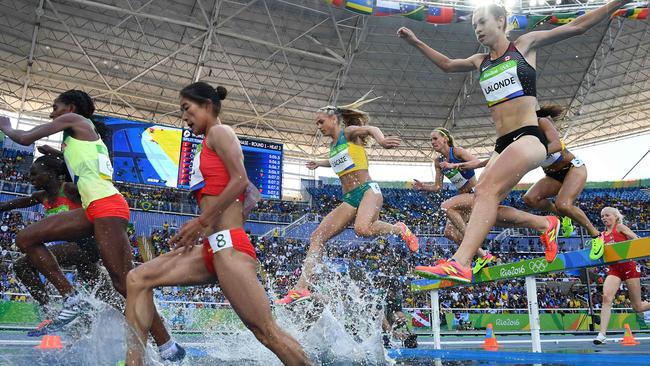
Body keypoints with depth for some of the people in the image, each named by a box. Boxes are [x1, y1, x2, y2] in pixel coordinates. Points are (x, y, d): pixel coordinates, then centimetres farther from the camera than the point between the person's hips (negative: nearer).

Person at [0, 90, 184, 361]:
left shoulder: (75, 120, 6)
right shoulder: (87, 133, 29)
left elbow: (24, 139, 3)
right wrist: (56, 154, 43)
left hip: (106, 206, -10)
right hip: (93, 209, 10)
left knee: (124, 282, -14)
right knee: (26, 239, 8)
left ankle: (168, 348, -11)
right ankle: (73, 300, 3)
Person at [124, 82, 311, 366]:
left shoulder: (219, 132, 1)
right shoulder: (208, 145, 25)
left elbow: (240, 180, -14)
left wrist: (200, 222, -13)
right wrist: (197, 234, 16)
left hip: (228, 246, -10)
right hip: (211, 248, 10)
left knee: (266, 332, -10)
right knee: (138, 280, 4)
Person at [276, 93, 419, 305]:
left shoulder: (349, 132, 1)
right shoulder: (333, 146, 22)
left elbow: (371, 129, -20)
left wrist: (381, 140, -43)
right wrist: (320, 163, 61)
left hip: (367, 191, -8)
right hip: (349, 200, 8)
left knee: (362, 229, -37)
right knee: (317, 237, -6)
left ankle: (400, 229, -7)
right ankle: (301, 288, -8)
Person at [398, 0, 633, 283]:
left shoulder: (525, 44, 8)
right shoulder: (480, 61, 21)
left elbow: (577, 26, 10)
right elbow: (446, 64, 37)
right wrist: (415, 42, 33)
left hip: (528, 137, -7)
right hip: (502, 144, 7)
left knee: (487, 189, -27)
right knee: (482, 201, -9)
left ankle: (460, 263, -40)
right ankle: (545, 225, 9)